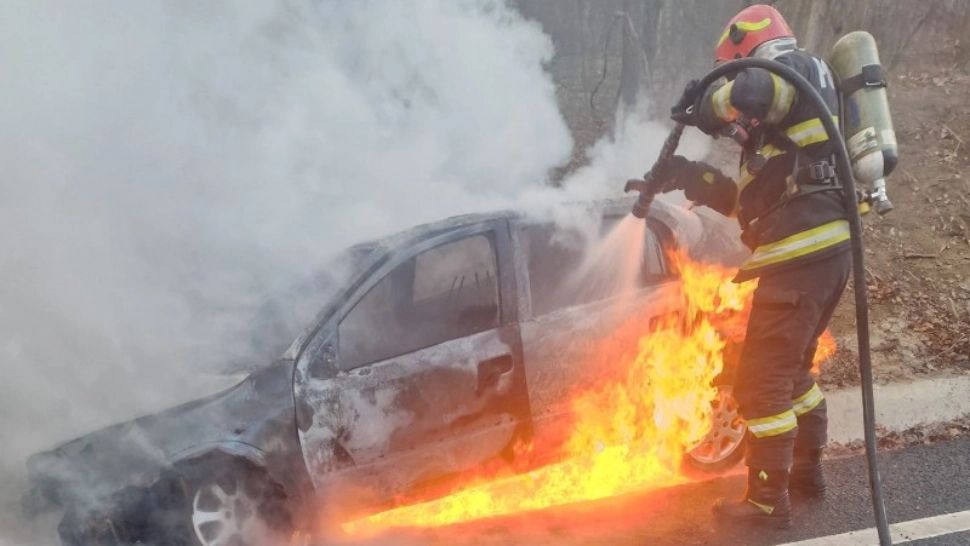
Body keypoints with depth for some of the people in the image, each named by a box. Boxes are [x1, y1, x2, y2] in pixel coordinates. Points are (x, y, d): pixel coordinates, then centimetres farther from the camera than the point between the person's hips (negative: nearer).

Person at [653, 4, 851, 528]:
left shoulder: (796, 70, -3)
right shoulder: (783, 120, 25)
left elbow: (749, 92, -30)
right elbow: (750, 200, 23)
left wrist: (704, 104, -10)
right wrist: (690, 176, 15)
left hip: (803, 258, -10)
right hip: (827, 252, 10)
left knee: (761, 382, -1)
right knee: (792, 368, 25)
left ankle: (769, 501, 8)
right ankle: (807, 469, 38)